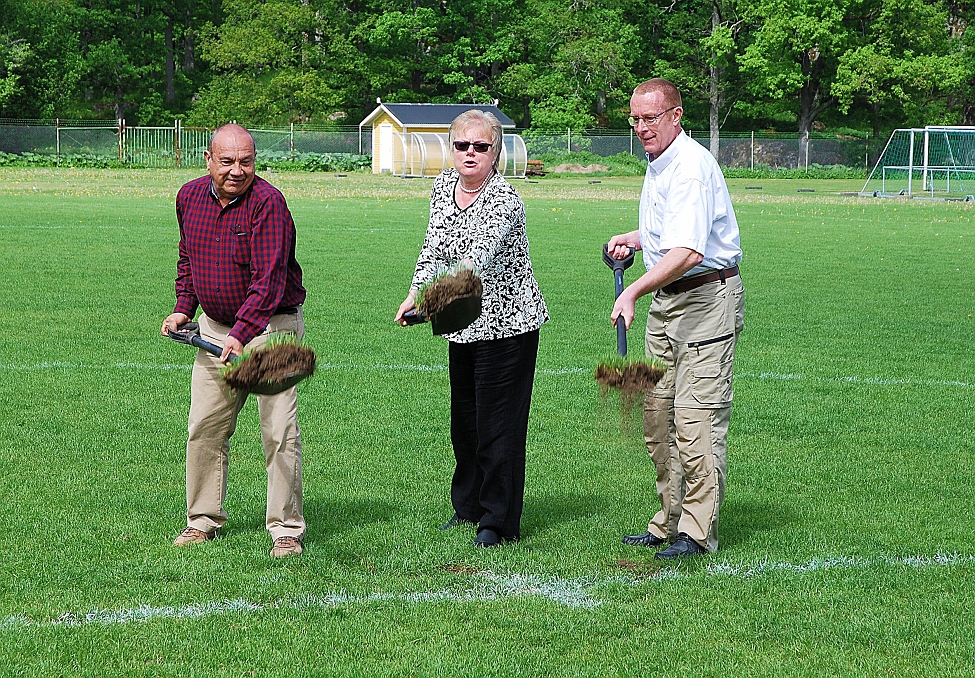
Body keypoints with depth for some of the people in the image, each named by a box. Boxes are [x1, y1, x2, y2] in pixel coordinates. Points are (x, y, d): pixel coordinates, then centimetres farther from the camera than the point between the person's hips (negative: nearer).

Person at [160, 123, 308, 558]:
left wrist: (241, 335, -37)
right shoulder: (190, 196, 2)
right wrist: (184, 309, 9)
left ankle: (286, 530, -1)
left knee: (279, 431, -9)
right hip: (215, 327, 6)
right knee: (204, 427, 9)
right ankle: (203, 520, 22)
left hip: (271, 327, -6)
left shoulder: (268, 202, -20)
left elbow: (269, 278, -28)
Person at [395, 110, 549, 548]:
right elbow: (433, 247, 10)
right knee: (464, 418, 16)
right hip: (465, 326, 7)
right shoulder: (443, 186, 3)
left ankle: (498, 522, 4)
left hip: (508, 323, -7)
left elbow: (478, 255, -39)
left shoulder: (504, 200, -22)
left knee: (499, 422, -5)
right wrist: (416, 293, -4)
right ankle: (468, 508, 32)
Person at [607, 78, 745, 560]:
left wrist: (634, 291, -37)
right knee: (656, 414, 10)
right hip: (666, 301, 10)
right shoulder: (657, 164, 11)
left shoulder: (691, 168, -21)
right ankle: (669, 522, 18)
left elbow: (688, 252, -33)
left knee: (696, 418, -11)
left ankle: (697, 533, -8)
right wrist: (634, 239, 13)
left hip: (707, 299, -10)